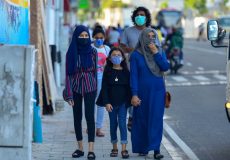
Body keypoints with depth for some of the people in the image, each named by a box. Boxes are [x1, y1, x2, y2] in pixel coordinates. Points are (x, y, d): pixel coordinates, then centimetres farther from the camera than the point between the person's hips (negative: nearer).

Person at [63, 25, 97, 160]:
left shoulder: (92, 51, 0)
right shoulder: (71, 52, -2)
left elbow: (95, 71, 8)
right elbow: (68, 74, -3)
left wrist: (95, 88, 12)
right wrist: (69, 94, -8)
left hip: (90, 87, -1)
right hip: (75, 87, 1)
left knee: (90, 116, -9)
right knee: (77, 117, 7)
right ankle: (80, 148, 16)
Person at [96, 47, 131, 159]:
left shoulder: (126, 72, 0)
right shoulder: (107, 72, 0)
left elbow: (129, 88, 4)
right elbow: (104, 88, -2)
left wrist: (128, 101, -2)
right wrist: (107, 102, -10)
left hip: (122, 102, -1)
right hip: (111, 103, 1)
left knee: (122, 124, -8)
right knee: (113, 124, 9)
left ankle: (124, 149, -8)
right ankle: (114, 147, 19)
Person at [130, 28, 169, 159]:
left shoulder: (160, 52, 6)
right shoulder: (136, 55, -2)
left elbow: (166, 67, -9)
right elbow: (133, 75, -5)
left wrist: (156, 53, -15)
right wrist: (134, 94, -11)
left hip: (158, 91, 1)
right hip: (142, 92, -1)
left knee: (156, 119, -4)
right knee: (142, 119, 5)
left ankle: (156, 149, -6)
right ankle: (142, 148, 16)